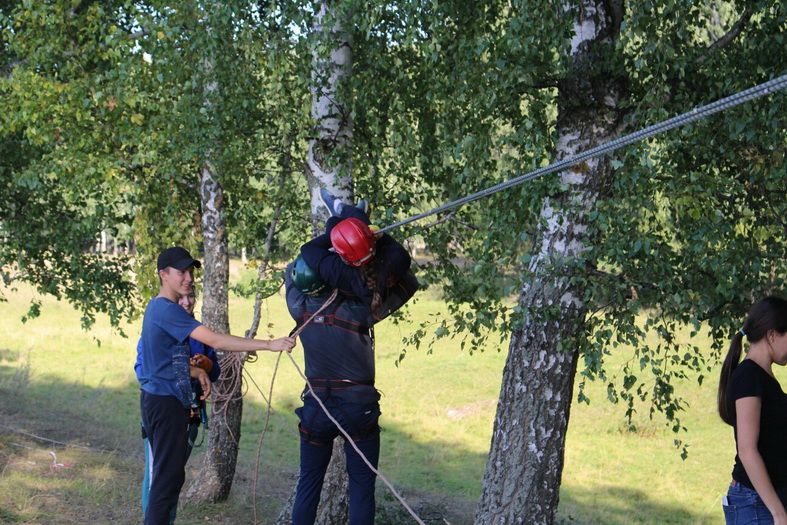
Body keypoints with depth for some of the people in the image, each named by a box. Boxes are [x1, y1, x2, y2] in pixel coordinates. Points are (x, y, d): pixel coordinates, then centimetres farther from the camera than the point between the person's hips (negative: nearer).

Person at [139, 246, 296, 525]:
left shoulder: (156, 307, 13)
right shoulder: (167, 310, -19)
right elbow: (215, 340, -28)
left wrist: (194, 371, 3)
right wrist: (270, 344, -31)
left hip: (157, 399, 10)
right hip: (166, 403, -10)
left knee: (164, 472, 15)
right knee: (169, 475, -8)